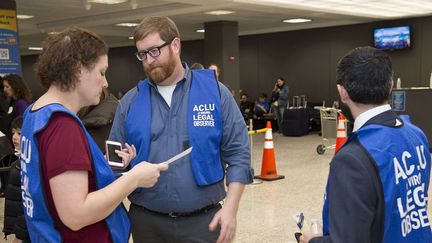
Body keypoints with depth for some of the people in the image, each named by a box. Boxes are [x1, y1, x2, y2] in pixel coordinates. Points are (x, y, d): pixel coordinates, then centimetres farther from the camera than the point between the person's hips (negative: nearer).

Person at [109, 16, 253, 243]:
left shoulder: (215, 91, -2)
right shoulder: (130, 101, 3)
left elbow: (237, 153, -3)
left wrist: (230, 208, -10)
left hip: (204, 220, -1)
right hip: (147, 222, 2)